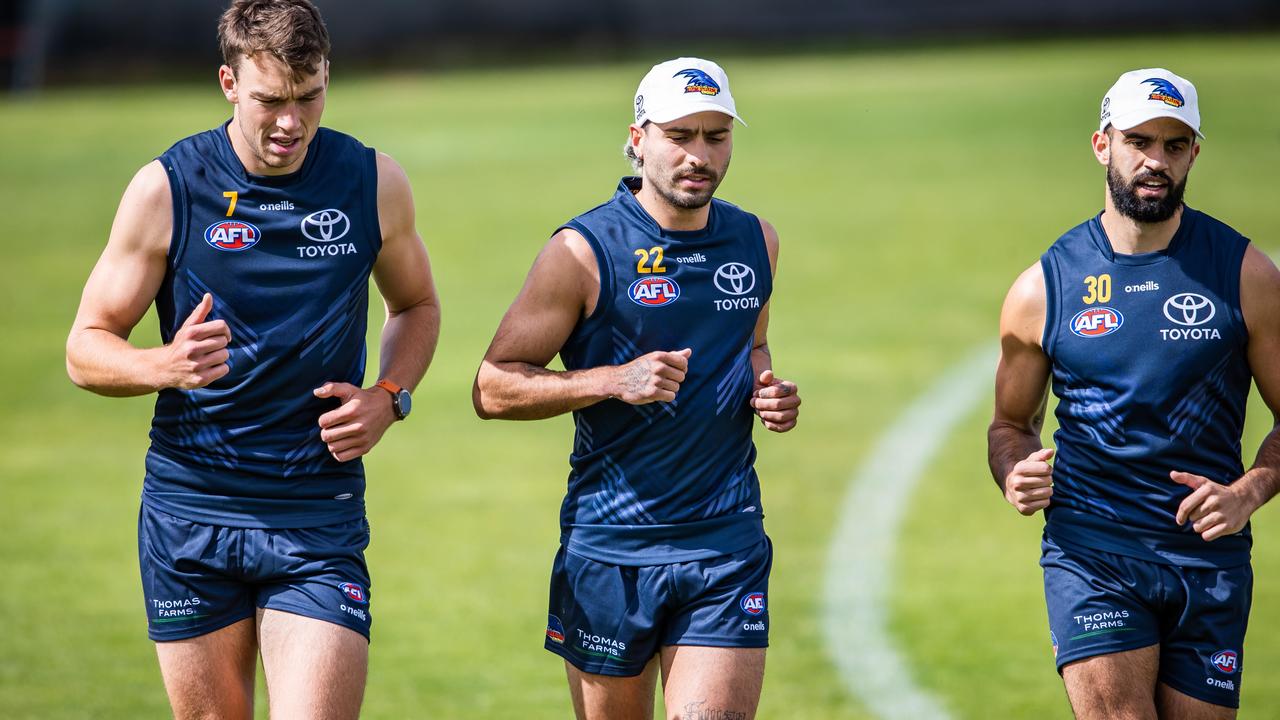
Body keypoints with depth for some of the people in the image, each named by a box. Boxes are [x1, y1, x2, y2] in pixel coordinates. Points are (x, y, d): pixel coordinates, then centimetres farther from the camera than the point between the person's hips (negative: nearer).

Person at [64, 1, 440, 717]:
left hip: (320, 516, 0)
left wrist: (389, 397, -1)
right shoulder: (167, 189, -5)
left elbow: (417, 306, 19)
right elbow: (86, 349, 0)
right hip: (189, 509, 0)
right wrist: (168, 365, -22)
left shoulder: (375, 183, 1)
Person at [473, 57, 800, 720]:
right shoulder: (583, 251, -7)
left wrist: (768, 392, 5)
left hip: (727, 547, 3)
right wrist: (613, 380, -20)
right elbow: (493, 388, -6)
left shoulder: (756, 242, 9)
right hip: (609, 551, -2)